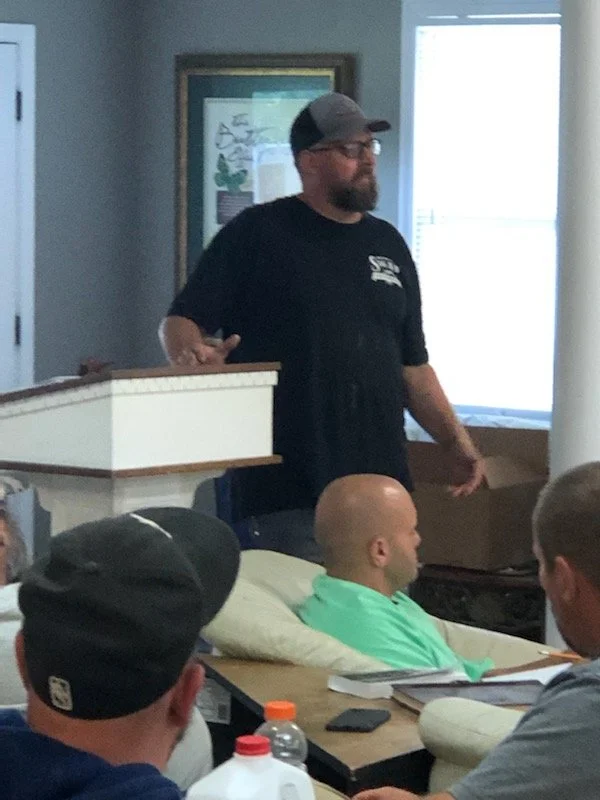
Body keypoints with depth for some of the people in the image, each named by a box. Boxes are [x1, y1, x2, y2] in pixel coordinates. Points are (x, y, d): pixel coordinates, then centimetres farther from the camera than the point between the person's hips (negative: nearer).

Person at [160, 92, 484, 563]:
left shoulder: (388, 244, 17)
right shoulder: (258, 233, 0)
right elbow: (180, 321, -2)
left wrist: (454, 440, 13)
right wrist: (193, 351, -25)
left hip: (380, 484, 5)